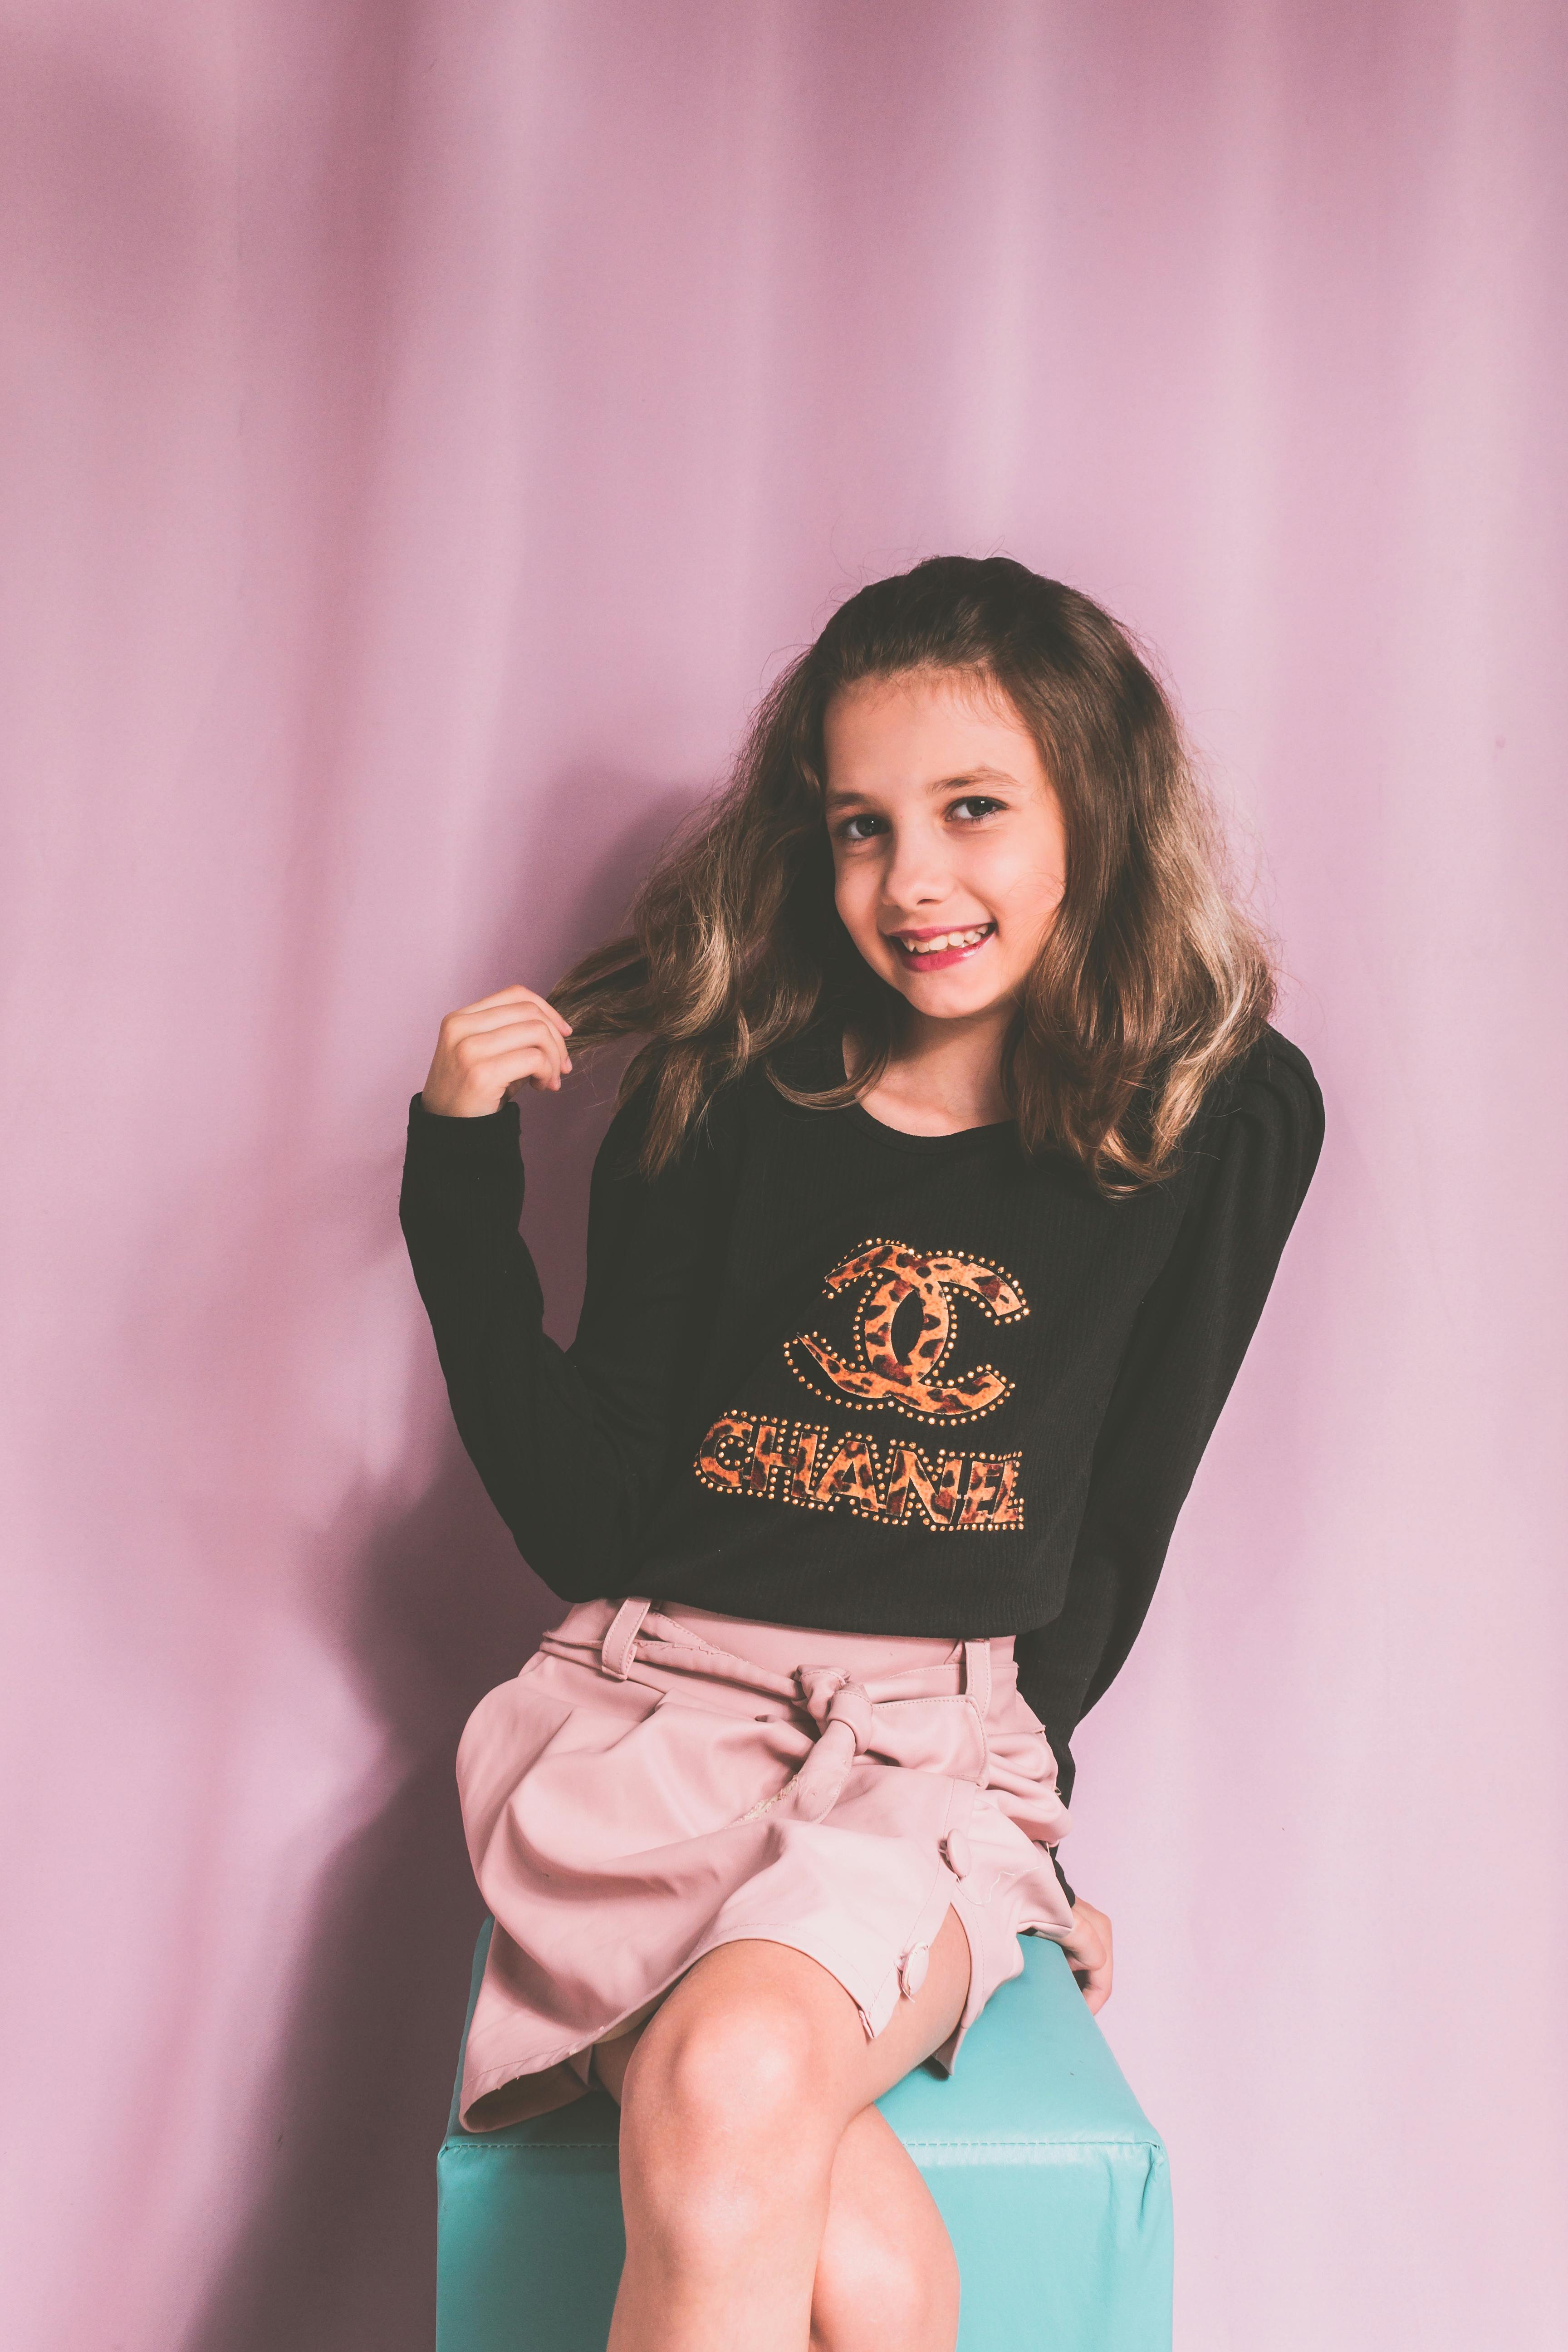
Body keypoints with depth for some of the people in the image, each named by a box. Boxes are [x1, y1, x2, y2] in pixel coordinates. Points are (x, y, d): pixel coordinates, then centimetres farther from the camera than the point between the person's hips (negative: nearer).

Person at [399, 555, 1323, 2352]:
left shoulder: (1224, 1120, 4)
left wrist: (1020, 1754, 13)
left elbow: (1119, 1515, 13)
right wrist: (463, 1178, -9)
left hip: (948, 1750, 1)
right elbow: (586, 1529, 0)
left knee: (736, 2080, -31)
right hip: (653, 1709, 0)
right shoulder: (722, 1096, 2)